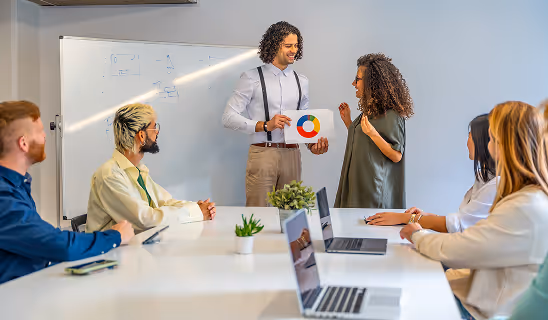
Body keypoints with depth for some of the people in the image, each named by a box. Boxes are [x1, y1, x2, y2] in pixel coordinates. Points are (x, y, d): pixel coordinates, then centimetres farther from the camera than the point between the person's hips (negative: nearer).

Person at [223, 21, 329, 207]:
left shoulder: (301, 82, 16)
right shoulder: (252, 78, 0)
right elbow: (228, 118, -5)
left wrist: (312, 143, 0)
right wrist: (264, 125, -15)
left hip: (291, 155, 4)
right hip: (262, 154, -4)